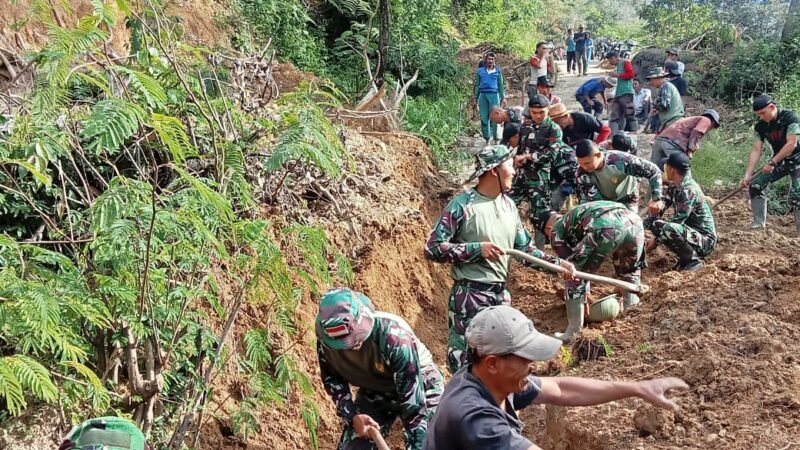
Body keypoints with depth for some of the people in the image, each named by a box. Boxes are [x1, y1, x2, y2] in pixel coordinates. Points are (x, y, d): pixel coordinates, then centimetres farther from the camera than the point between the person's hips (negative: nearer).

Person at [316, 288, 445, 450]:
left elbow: (413, 402, -34)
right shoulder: (326, 339, -24)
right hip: (373, 393, 4)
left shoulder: (394, 335, -38)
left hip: (419, 387, -4)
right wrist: (352, 415, -19)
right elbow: (332, 379, -4)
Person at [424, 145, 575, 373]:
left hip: (501, 295, 7)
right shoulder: (462, 205, -13)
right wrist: (477, 249, -20)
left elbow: (525, 248, 15)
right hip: (469, 296, -7)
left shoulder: (509, 205, 8)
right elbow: (432, 248, -15)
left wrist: (557, 263, 2)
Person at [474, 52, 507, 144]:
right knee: (484, 118, 1)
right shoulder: (480, 71, 11)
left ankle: (496, 139, 0)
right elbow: (477, 85, 15)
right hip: (483, 95, 1)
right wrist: (476, 98, 12)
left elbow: (501, 85, 14)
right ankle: (487, 139, 9)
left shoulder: (498, 71, 10)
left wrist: (503, 98, 9)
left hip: (494, 95, -1)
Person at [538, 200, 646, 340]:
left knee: (573, 274, 9)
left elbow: (570, 264, 20)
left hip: (606, 228, -6)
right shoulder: (574, 215, 44)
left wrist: (585, 292, 32)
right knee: (631, 266, 36)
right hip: (633, 221, 7)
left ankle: (573, 332, 10)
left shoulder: (556, 230, 24)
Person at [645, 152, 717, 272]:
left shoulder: (689, 191, -24)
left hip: (705, 240, -9)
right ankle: (685, 257, 7)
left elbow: (677, 221, -26)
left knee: (669, 229, -35)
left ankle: (694, 260, -10)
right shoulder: (674, 186, 3)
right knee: (651, 221, 1)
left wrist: (656, 240, -20)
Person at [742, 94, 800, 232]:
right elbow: (756, 150, -8)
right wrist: (748, 174, -15)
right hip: (778, 160, 6)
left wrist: (772, 162, -28)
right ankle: (758, 224, 3)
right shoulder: (761, 126, -7)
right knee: (756, 184, -5)